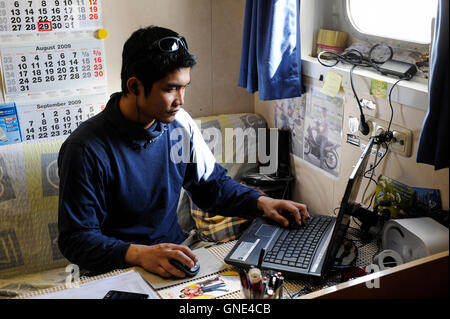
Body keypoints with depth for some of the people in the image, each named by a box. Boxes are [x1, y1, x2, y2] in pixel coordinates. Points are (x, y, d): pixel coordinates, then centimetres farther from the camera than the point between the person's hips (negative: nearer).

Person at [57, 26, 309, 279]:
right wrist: (139, 254, -33)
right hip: (119, 269, -4)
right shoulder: (87, 150, -19)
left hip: (175, 253, 4)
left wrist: (261, 202, -4)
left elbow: (212, 184, 12)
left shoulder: (180, 123, -1)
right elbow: (76, 239, -16)